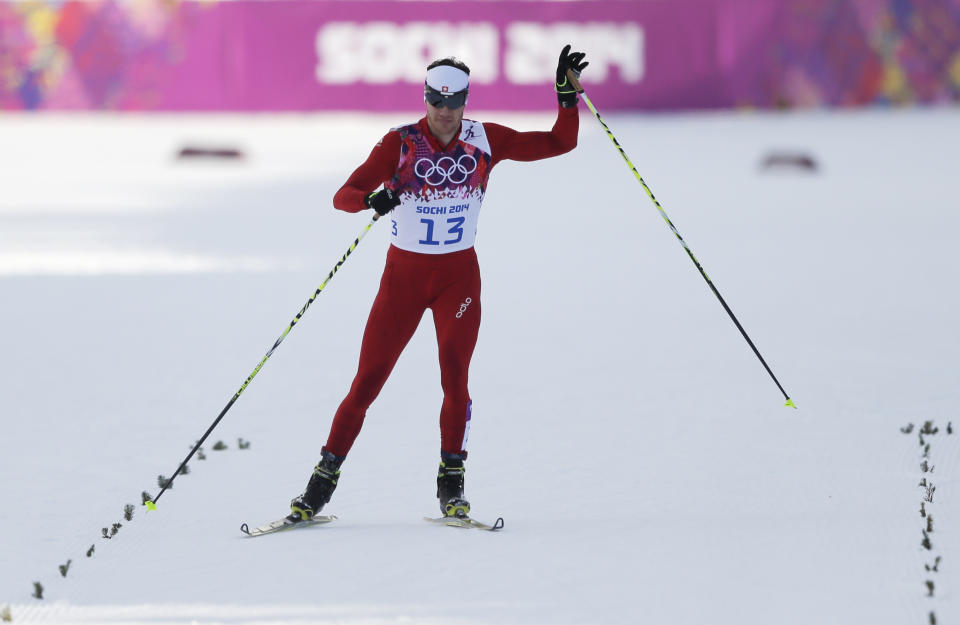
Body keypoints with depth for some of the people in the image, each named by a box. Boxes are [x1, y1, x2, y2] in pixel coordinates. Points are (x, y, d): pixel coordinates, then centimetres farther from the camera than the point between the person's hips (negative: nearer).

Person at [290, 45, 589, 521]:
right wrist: (372, 199, -40)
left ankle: (451, 482, -2)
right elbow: (343, 196, -18)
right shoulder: (401, 143, -11)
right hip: (404, 272, -1)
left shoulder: (484, 140, -3)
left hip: (459, 275, 1)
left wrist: (567, 94, -11)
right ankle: (325, 475, 8)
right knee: (367, 382, -3)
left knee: (455, 377, -15)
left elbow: (559, 143, 3)